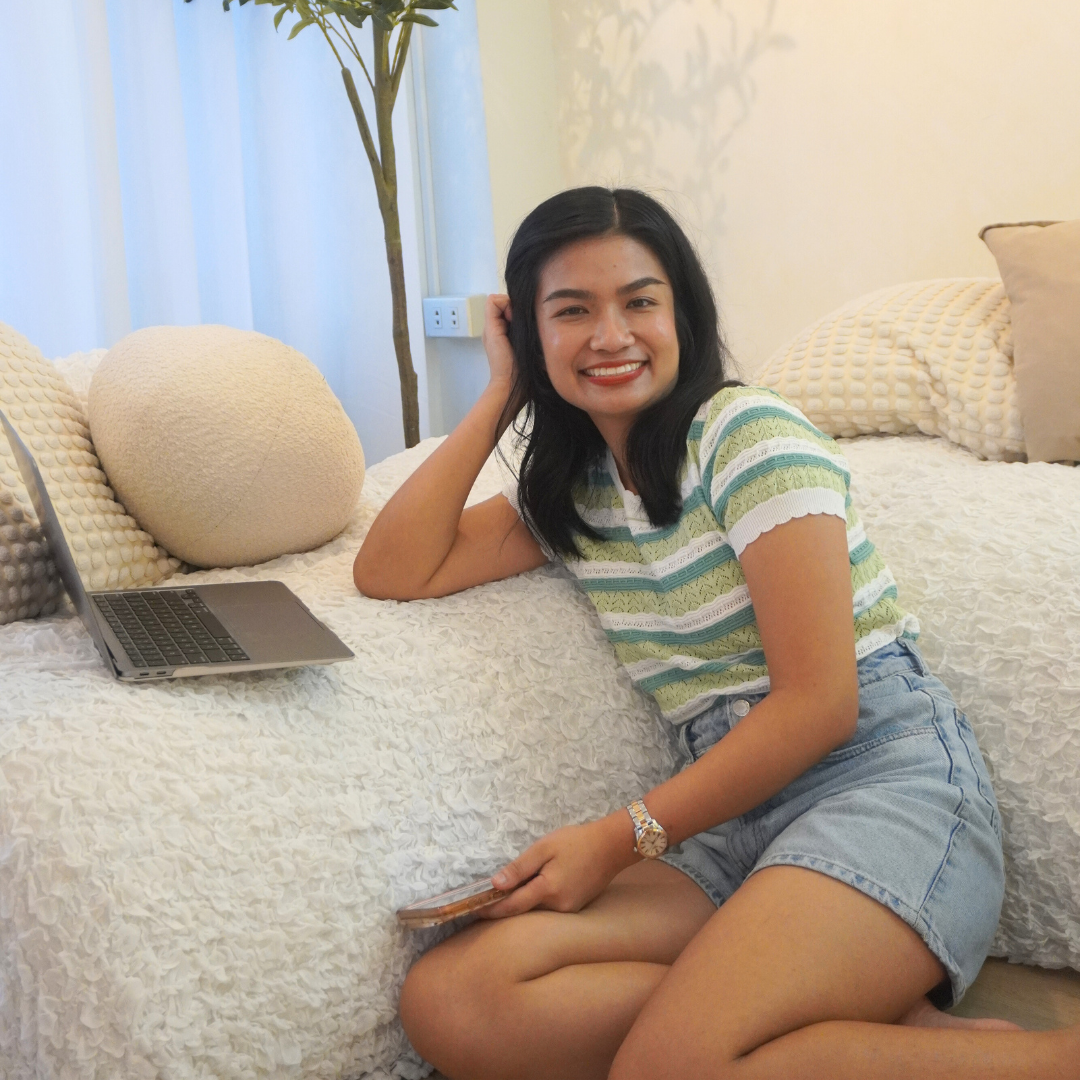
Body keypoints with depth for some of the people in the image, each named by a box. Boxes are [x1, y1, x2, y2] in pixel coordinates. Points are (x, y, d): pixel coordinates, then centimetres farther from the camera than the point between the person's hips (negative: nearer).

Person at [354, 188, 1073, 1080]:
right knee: (446, 1001, -19)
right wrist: (501, 396, 8)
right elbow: (392, 571, 7)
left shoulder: (749, 434, -5)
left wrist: (622, 838, -10)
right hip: (734, 820, 7)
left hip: (883, 781, -6)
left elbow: (819, 703, -11)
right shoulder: (571, 488, 16)